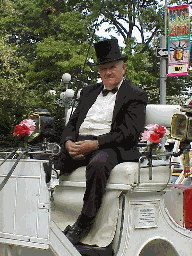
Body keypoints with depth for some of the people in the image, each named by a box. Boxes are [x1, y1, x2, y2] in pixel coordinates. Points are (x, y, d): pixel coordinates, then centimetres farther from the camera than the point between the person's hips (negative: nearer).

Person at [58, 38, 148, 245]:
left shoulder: (135, 96, 6)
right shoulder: (88, 92, 25)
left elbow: (129, 132, -8)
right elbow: (72, 123, 19)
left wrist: (95, 144, -18)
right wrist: (68, 142, -5)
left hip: (109, 147, -6)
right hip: (78, 143, 6)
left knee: (98, 164, -39)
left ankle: (83, 225, -31)